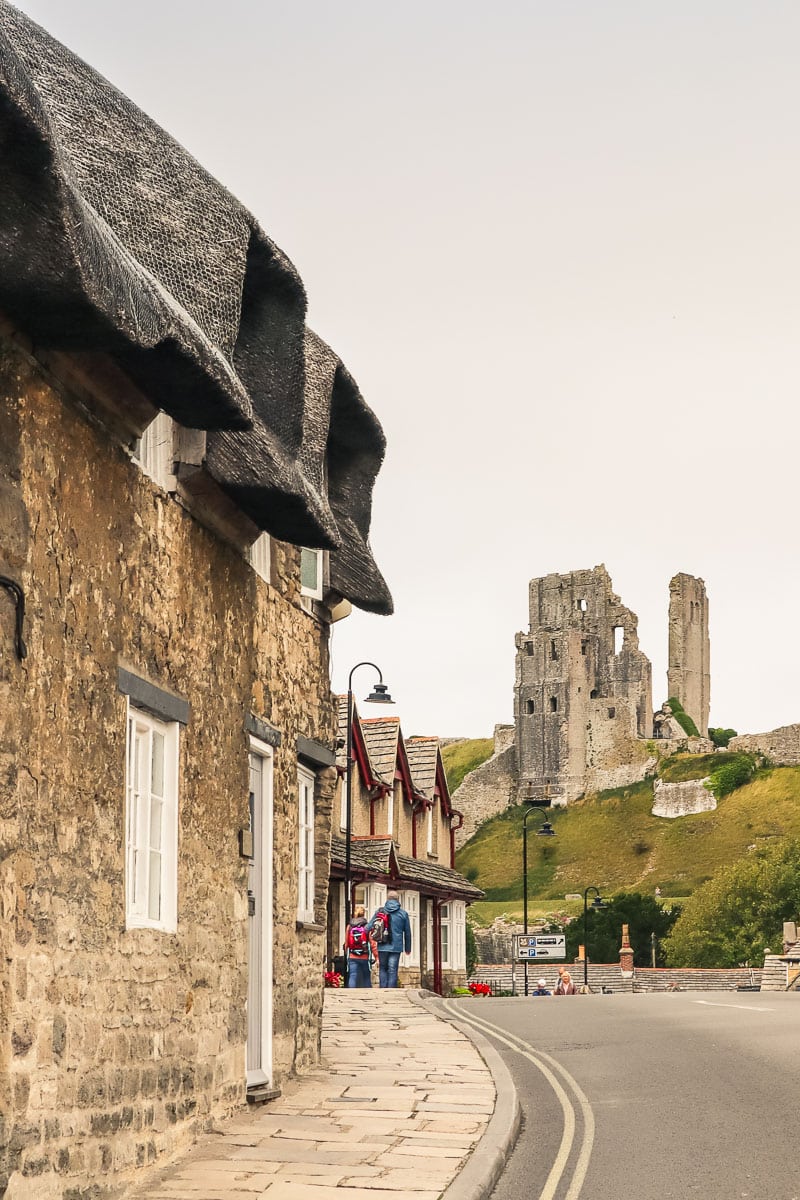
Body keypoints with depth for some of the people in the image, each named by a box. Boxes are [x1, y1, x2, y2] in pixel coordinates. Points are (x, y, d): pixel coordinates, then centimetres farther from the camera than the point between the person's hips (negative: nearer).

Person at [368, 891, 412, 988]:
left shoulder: (379, 911, 2)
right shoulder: (403, 913, 3)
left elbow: (369, 927, -1)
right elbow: (407, 932, 9)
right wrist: (407, 948, 19)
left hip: (382, 946, 1)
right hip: (396, 947, -1)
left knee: (383, 969, 10)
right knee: (392, 971, 1)